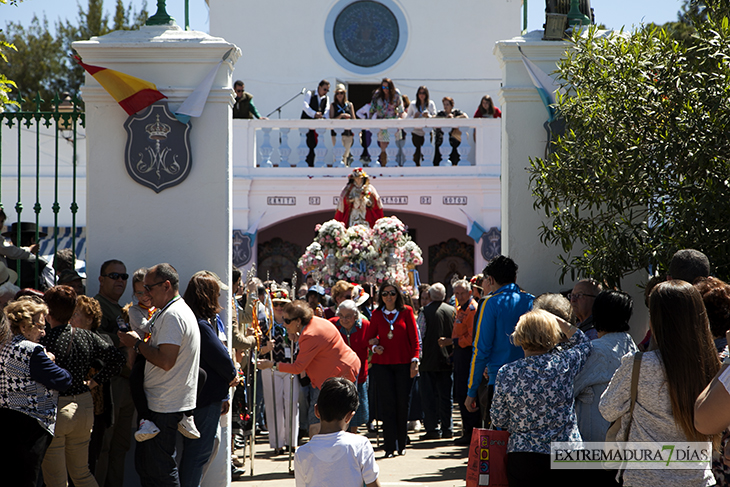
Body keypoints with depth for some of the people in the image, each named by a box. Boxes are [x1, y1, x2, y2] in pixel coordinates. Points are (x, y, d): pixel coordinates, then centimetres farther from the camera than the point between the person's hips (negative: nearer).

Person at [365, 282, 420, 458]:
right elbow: (370, 336, 15)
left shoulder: (406, 312, 2)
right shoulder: (377, 314, 6)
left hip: (403, 364, 0)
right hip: (382, 364, 1)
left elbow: (414, 338, 2)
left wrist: (415, 359, -6)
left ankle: (401, 444, 13)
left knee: (402, 404, 2)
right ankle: (390, 446, -4)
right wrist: (374, 347, -6)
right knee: (387, 404, -4)